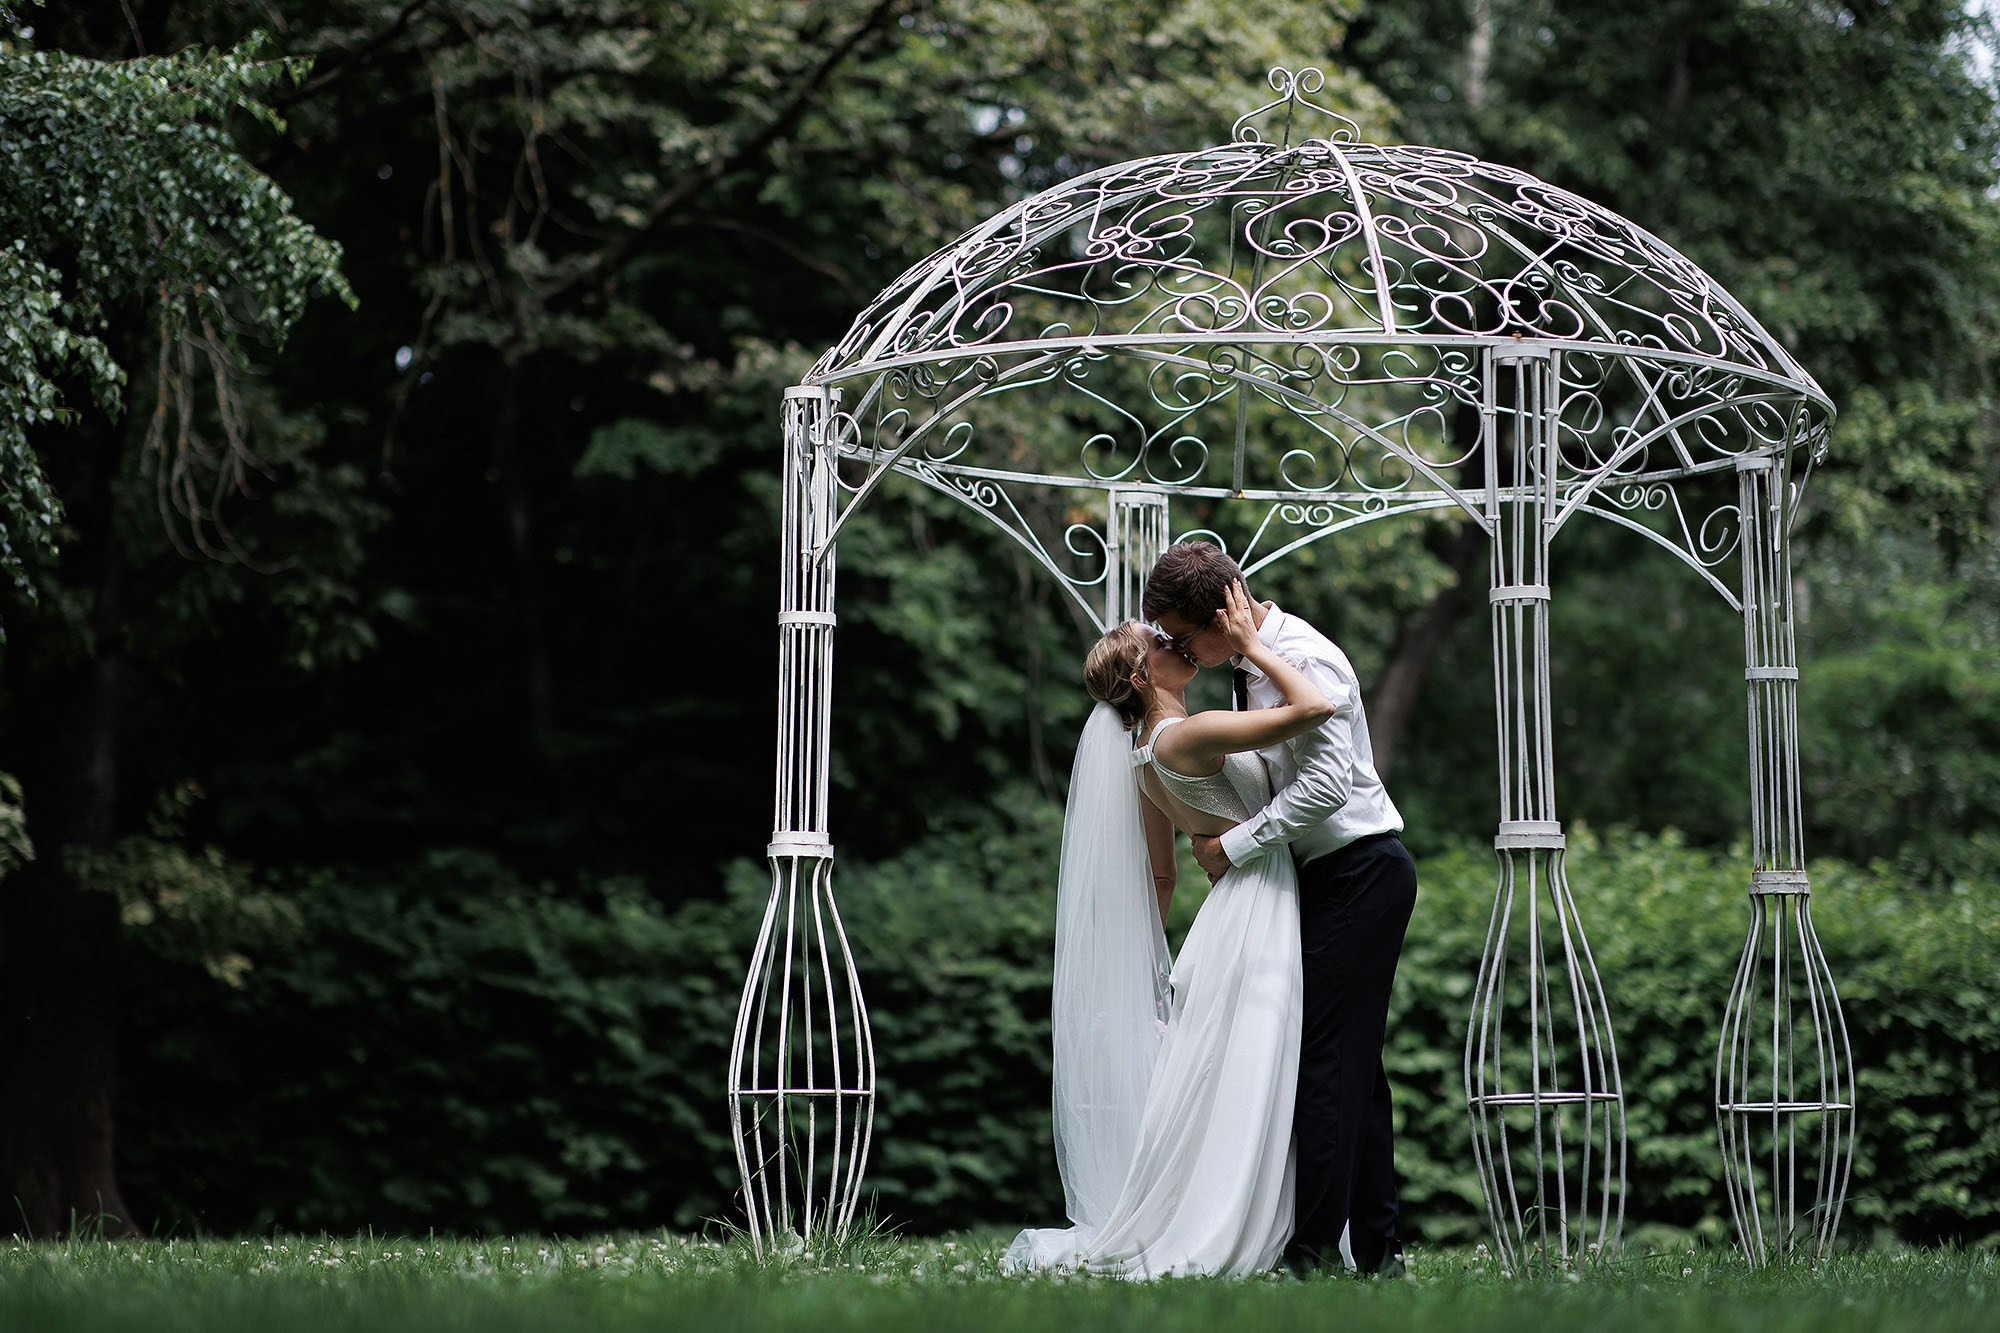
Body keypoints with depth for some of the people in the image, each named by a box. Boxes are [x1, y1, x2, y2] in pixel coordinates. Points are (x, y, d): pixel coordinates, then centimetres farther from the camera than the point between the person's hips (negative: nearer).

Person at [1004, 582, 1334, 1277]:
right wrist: (1250, 646, -14)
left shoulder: (1146, 753, 12)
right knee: (1238, 1098, -7)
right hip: (1257, 908, -9)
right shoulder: (1186, 736, -16)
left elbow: (1161, 875, 20)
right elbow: (1312, 707, -24)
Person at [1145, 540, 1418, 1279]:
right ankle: (1375, 1245, 15)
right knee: (1353, 1060, 11)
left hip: (1360, 873, -10)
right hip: (1328, 875, 10)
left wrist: (1234, 846, -21)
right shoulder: (1251, 666, 12)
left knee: (1325, 1057, -11)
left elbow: (1327, 783, -27)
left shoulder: (1303, 660, -18)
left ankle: (1316, 1245, -11)